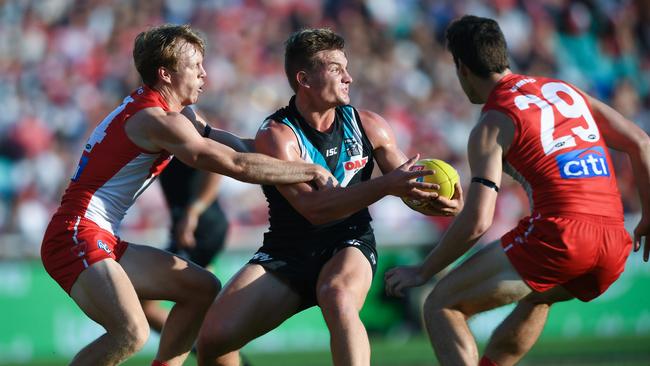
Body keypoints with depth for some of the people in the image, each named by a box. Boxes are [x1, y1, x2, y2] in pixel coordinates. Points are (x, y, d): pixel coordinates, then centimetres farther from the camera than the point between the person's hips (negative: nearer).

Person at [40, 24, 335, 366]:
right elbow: (237, 165, -21)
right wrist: (311, 170, -14)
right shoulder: (156, 120, -17)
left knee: (203, 289, 14)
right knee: (131, 333, -29)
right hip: (77, 236, -11)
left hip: (105, 242, 11)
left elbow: (231, 144, 20)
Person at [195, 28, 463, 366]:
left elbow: (410, 188, 8)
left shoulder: (368, 126, -1)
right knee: (214, 337, -18)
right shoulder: (276, 135, -12)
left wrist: (441, 203, -17)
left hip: (348, 245, 0)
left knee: (337, 296, -37)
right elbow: (313, 208, -24)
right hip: (286, 253, 0)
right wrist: (385, 186, -35)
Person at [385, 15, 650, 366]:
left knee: (441, 306, 3)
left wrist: (423, 272, 5)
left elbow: (476, 222, -7)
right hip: (614, 247, 7)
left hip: (557, 236, -7)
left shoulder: (492, 125, 1)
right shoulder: (567, 90, 20)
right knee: (536, 295, 39)